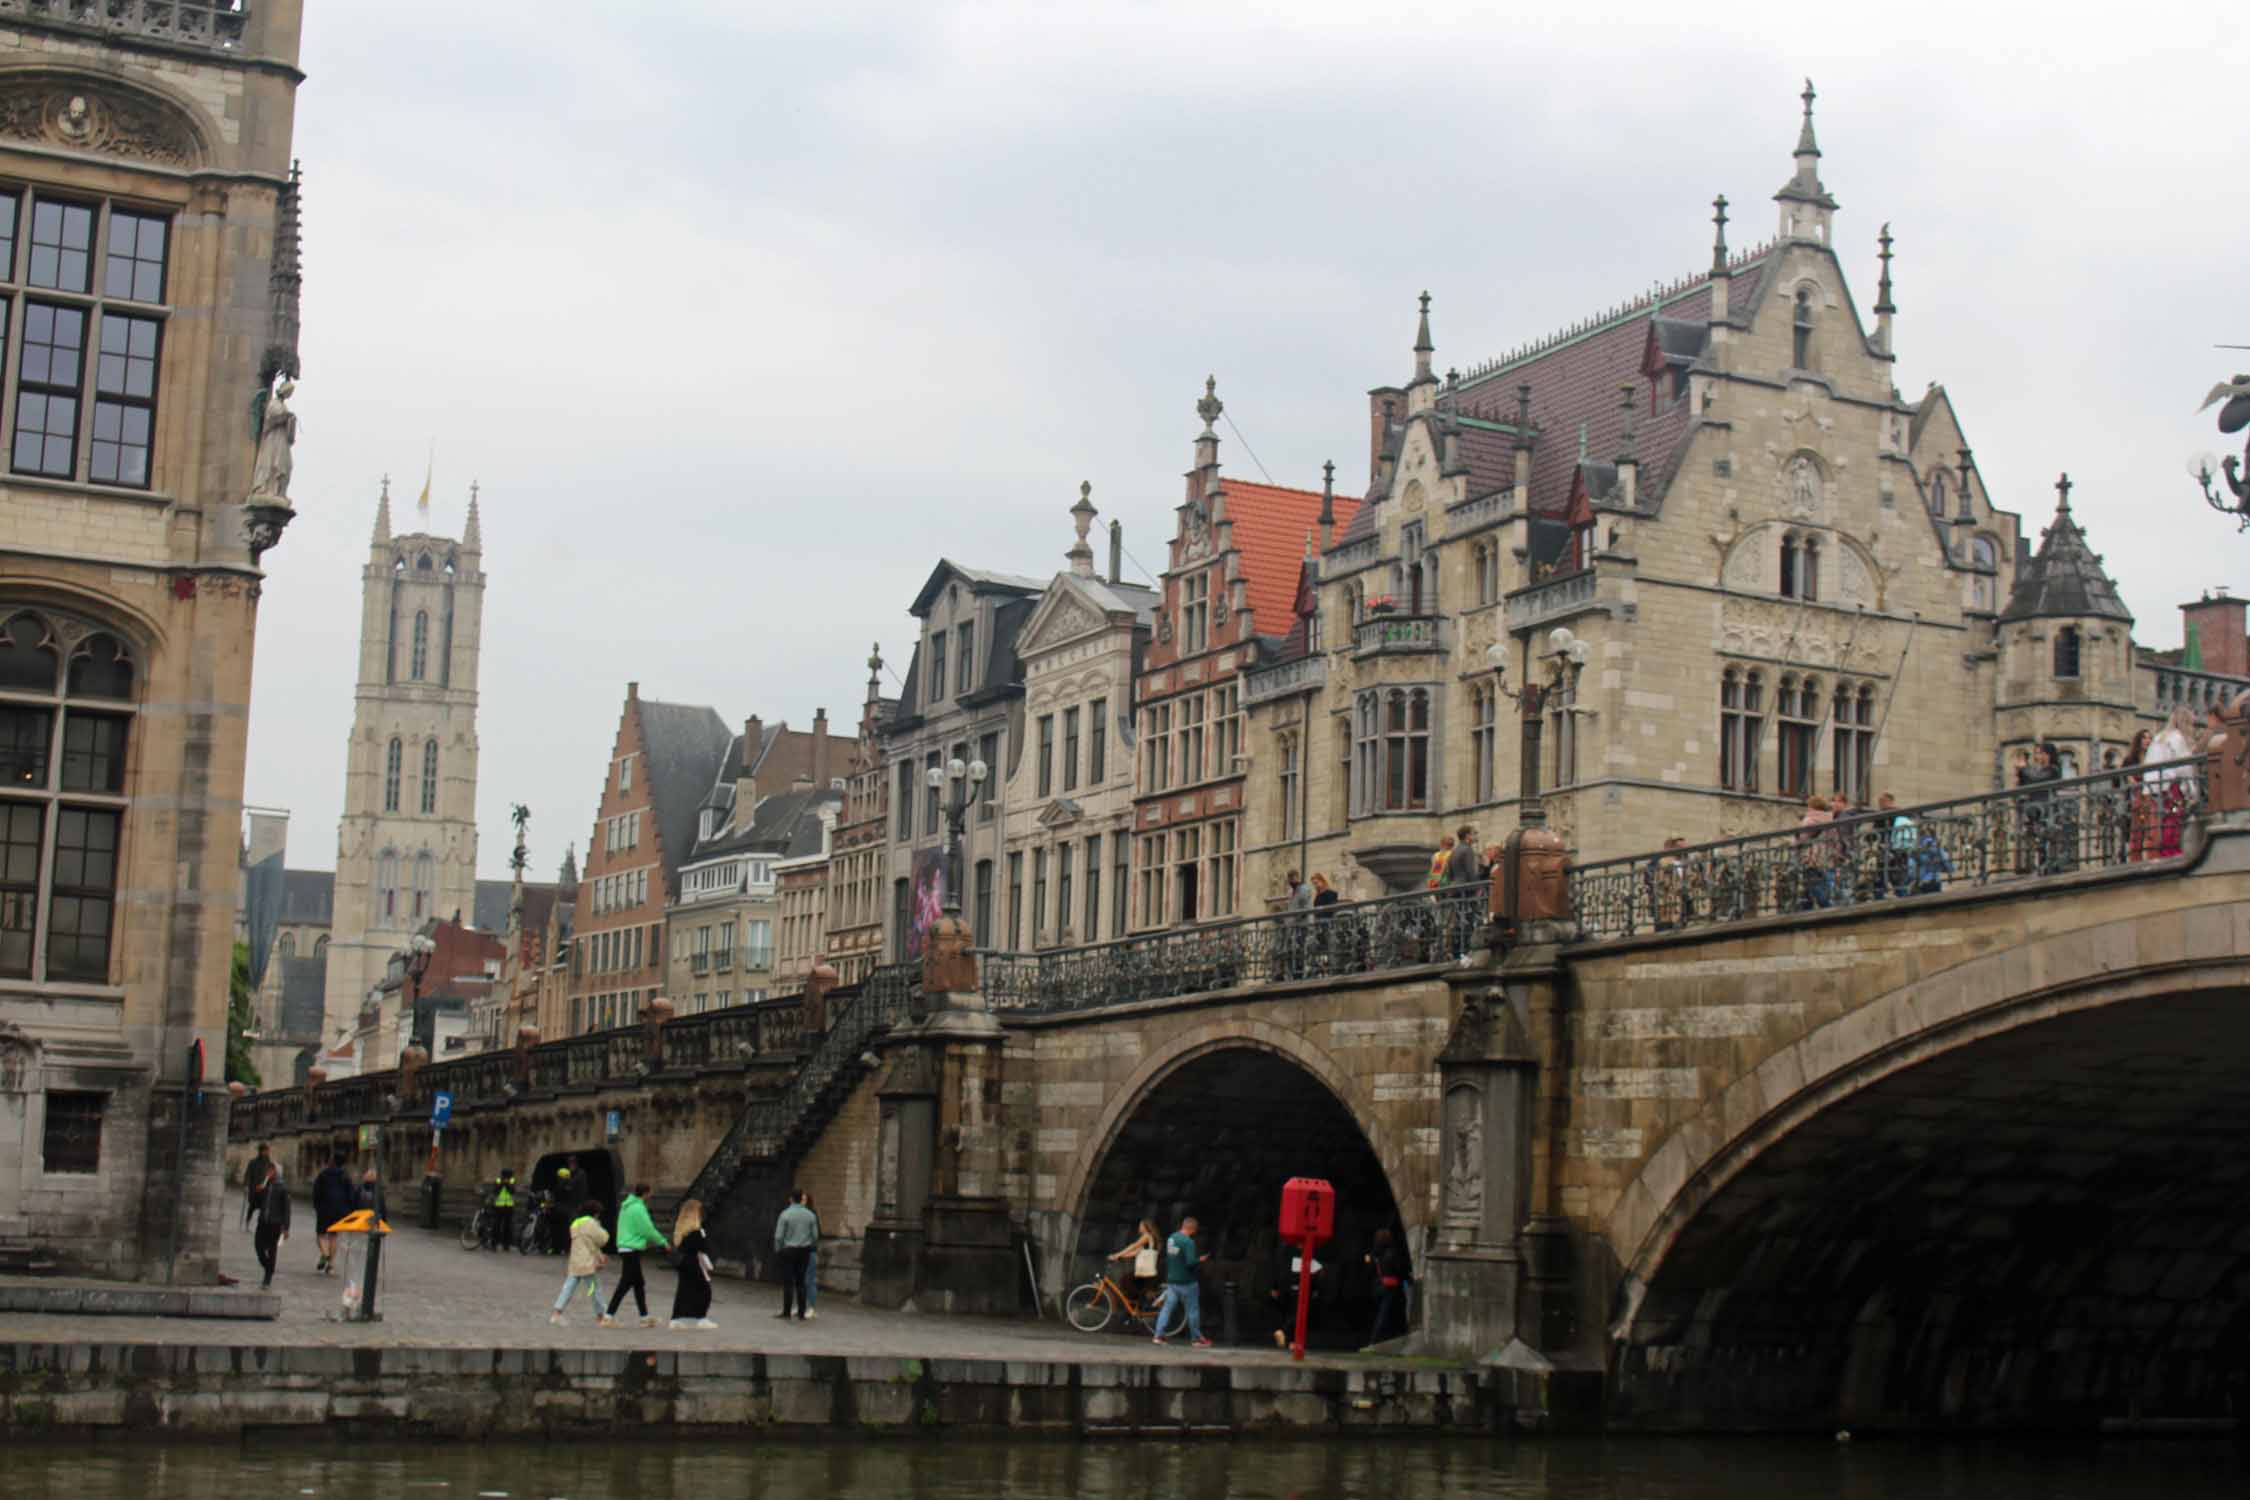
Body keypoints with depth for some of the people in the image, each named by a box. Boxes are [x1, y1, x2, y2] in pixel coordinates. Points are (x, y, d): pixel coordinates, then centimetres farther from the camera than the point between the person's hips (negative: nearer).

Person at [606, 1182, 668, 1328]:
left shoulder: (626, 1206, 13)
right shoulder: (638, 1208, -15)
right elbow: (649, 1230, -15)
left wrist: (647, 1242, 24)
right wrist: (663, 1243, -3)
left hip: (625, 1248, 10)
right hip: (632, 1250, -10)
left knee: (639, 1283, 15)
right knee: (625, 1284, -7)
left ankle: (644, 1317, 20)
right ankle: (609, 1315, -8)